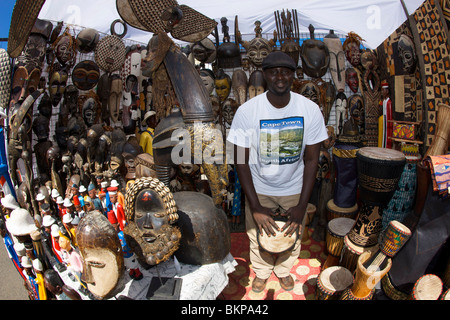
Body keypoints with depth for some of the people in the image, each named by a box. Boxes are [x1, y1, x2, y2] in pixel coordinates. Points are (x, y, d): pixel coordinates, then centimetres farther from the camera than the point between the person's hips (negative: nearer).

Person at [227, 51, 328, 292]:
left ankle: (284, 270, 52)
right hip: (259, 189, -1)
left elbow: (311, 159, -9)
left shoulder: (310, 110, -15)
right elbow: (241, 161, -15)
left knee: (292, 236, 18)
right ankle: (261, 273, 50)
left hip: (294, 189, 1)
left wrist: (302, 205, -14)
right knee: (258, 237, 16)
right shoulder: (247, 111, -19)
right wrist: (255, 207, -18)